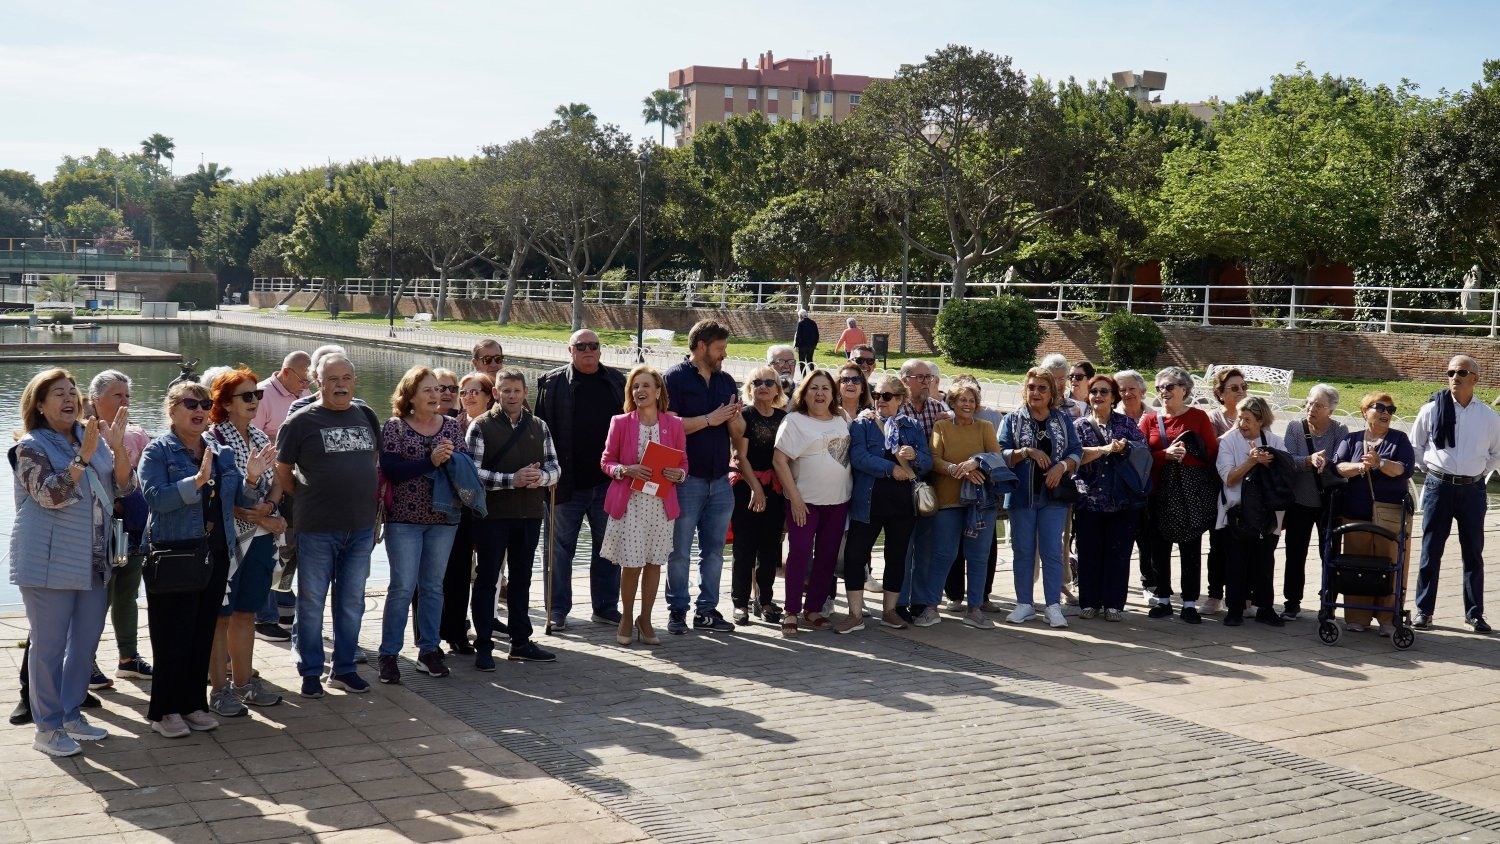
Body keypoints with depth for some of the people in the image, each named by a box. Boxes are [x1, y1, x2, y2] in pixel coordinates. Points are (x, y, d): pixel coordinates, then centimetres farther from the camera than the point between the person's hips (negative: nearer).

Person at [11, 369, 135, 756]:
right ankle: (47, 728, 11)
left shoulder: (93, 437, 8)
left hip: (93, 561, 6)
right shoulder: (31, 446, -8)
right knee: (49, 645, 1)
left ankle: (71, 715, 27)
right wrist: (84, 456, -26)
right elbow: (49, 495, -20)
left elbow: (124, 487, 2)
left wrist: (117, 447, -14)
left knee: (85, 641, 13)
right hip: (49, 561, -6)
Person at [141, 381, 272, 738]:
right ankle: (165, 710, 8)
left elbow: (243, 500, 12)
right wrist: (196, 481, -29)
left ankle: (193, 703, 20)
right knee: (173, 635, -2)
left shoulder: (222, 452, 12)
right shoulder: (158, 451, -4)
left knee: (204, 632, 10)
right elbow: (155, 497, -19)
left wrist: (253, 479, -8)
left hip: (216, 555, 6)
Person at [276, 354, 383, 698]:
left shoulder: (367, 416, 7)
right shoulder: (301, 421, -7)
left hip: (360, 527, 4)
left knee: (352, 602, 12)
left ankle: (344, 669, 24)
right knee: (312, 602, 5)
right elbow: (282, 472, 0)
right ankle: (310, 672, 17)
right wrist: (308, 500, 1)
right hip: (316, 528, -4)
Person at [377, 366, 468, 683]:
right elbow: (390, 470, -14)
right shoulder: (395, 426, -3)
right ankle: (389, 654, 4)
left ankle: (429, 651, 19)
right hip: (404, 518, -4)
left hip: (443, 517, 4)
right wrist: (430, 461, -21)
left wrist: (453, 457, -17)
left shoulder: (452, 425, 7)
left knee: (433, 586, 10)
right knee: (403, 586, -5)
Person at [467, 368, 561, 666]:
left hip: (529, 514, 5)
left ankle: (520, 642, 23)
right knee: (487, 579, 1)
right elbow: (472, 472, -13)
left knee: (521, 577, 13)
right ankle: (483, 646, 8)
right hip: (493, 514, -4)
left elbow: (554, 467, 9)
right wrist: (512, 479, -21)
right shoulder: (481, 426, -5)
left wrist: (540, 477, -14)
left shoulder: (539, 427, 9)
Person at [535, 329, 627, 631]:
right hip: (567, 482, -3)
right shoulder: (552, 383, 0)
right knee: (560, 547, 5)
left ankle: (606, 607, 20)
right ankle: (558, 610, 14)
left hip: (608, 481, 3)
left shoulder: (616, 380, 9)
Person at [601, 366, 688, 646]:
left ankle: (645, 620, 21)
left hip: (661, 504, 2)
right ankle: (627, 618, 20)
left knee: (654, 563, 7)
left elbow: (683, 464, 10)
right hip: (629, 503, -2)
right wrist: (625, 470, -16)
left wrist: (677, 474, -12)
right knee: (631, 565, 0)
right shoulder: (620, 423, 1)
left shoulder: (674, 424, 4)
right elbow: (606, 461, 4)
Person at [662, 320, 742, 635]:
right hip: (687, 478, -6)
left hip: (719, 479, 6)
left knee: (714, 550, 10)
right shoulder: (675, 378, -5)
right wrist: (709, 419, -15)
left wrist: (734, 418, -10)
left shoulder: (726, 381, 13)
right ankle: (677, 610, 12)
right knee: (680, 551, 2)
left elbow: (737, 432, 12)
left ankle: (707, 610, 18)